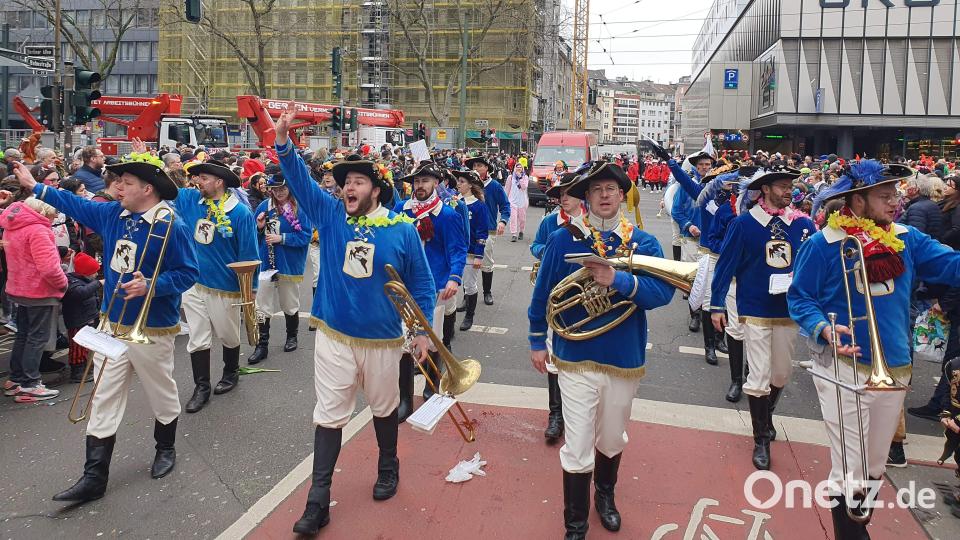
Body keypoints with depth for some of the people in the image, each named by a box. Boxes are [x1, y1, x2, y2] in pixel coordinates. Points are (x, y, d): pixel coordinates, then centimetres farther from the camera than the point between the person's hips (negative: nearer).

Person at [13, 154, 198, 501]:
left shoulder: (170, 226, -16)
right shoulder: (112, 214, 5)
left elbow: (188, 272, -16)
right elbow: (76, 204, 22)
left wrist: (150, 286, -28)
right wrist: (35, 187, 26)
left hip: (152, 331, -6)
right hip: (112, 326, 6)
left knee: (162, 395, 12)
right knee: (103, 403, 7)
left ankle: (165, 449, 37)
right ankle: (94, 477, 14)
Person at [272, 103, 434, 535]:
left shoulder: (402, 230, -6)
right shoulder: (329, 216, -1)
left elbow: (421, 283, 0)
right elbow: (299, 179, -11)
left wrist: (423, 330, -2)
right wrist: (282, 139, -26)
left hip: (383, 341, -1)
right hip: (333, 336, 1)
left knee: (384, 408, 18)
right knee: (329, 414, 5)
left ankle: (388, 468, 43)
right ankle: (318, 498, 15)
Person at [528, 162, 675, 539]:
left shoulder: (643, 243, -3)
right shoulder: (564, 238, -6)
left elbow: (663, 292, -16)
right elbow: (543, 292, 2)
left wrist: (618, 280, -29)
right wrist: (537, 341, 6)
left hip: (624, 361, 2)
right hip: (575, 359, -2)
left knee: (612, 440, 21)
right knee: (577, 449, 0)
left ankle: (605, 497, 48)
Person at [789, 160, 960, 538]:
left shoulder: (907, 239, 3)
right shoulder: (823, 245, -13)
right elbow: (799, 298, -9)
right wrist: (824, 328, -26)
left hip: (895, 367, 6)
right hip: (845, 366, -6)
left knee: (875, 465, 23)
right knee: (849, 471, 0)